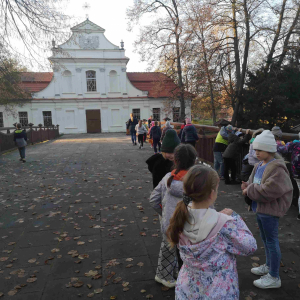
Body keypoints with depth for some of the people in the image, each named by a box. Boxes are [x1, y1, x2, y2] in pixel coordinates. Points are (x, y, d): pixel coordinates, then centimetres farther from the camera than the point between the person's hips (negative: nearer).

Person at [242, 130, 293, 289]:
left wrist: (250, 190, -19)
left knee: (271, 241, 2)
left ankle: (274, 277, 17)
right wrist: (247, 186, -6)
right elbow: (255, 183, 16)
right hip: (260, 208, 9)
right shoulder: (259, 166, 7)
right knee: (265, 239, 22)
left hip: (270, 210, -9)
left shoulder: (277, 168, -20)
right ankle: (269, 266, 42)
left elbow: (269, 190, -28)